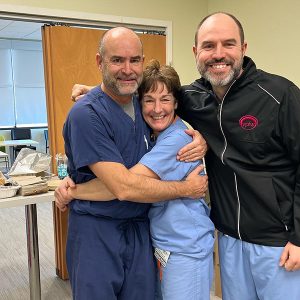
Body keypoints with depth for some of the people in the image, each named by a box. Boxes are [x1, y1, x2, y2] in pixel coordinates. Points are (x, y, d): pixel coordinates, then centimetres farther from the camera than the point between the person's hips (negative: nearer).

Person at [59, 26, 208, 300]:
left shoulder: (145, 102, 1)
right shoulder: (87, 114, -20)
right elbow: (124, 187, -25)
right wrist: (186, 188, -13)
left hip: (140, 227, 6)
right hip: (97, 231, -6)